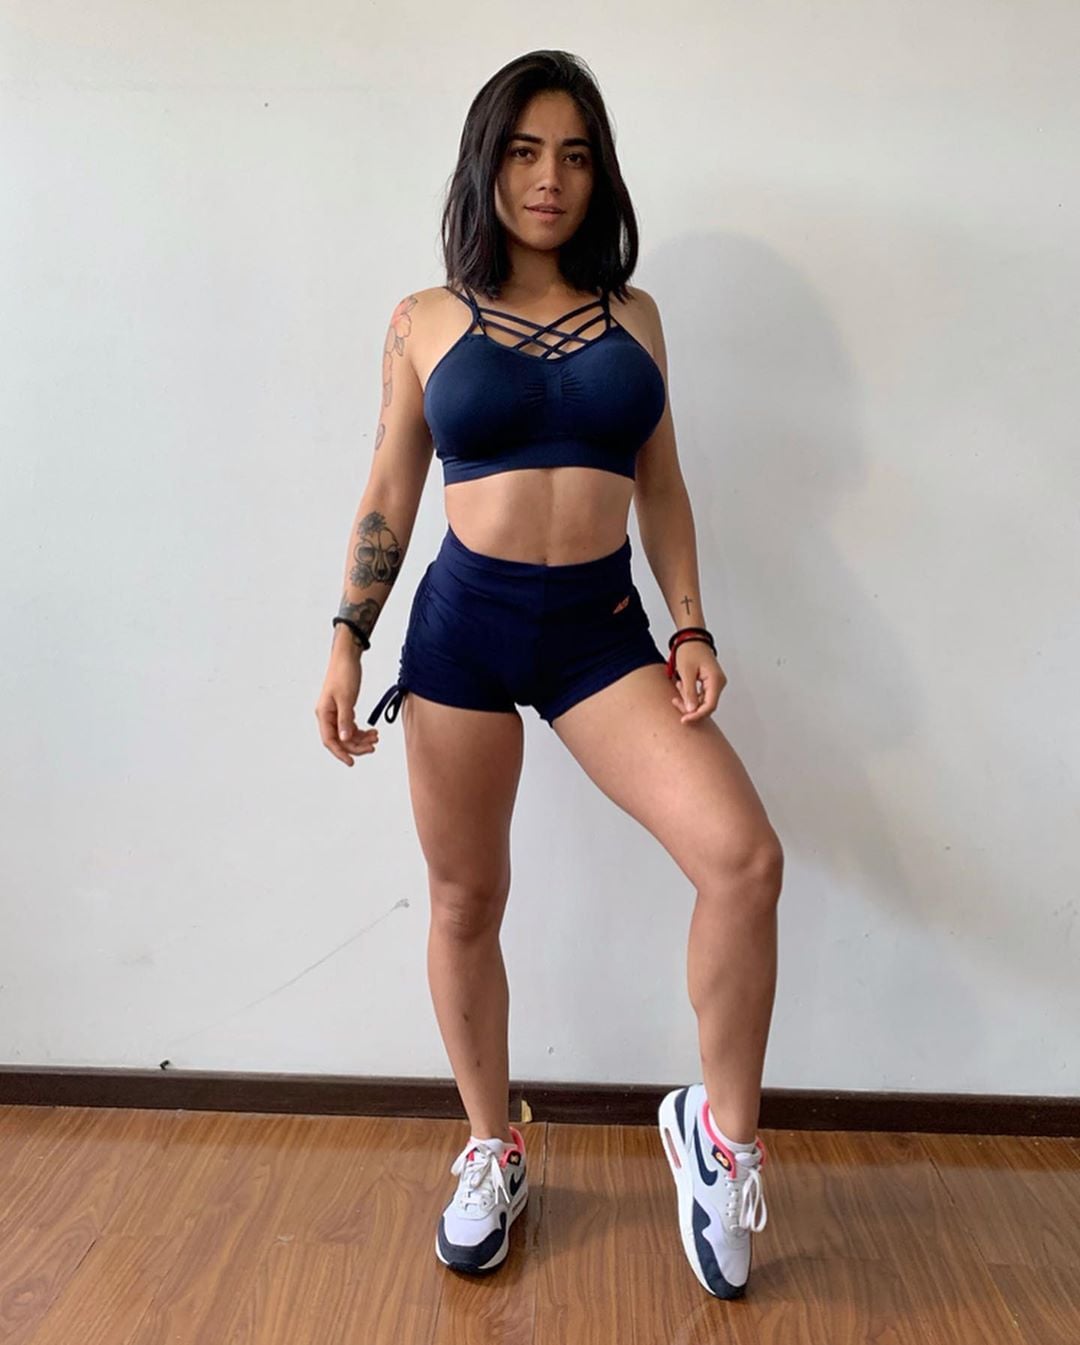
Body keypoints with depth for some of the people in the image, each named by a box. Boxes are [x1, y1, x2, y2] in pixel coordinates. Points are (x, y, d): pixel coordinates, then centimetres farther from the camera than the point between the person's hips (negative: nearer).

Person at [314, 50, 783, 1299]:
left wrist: (691, 625, 2)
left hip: (603, 626, 1)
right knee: (464, 905, 8)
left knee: (745, 856, -16)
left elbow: (663, 487, 11)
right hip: (462, 622, 0)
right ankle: (491, 1155, 32)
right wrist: (347, 639, -2)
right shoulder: (425, 321, 6)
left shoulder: (634, 315, 11)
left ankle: (720, 1131, 10)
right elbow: (390, 493, 6)